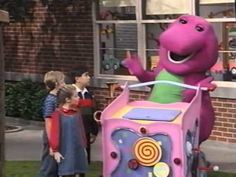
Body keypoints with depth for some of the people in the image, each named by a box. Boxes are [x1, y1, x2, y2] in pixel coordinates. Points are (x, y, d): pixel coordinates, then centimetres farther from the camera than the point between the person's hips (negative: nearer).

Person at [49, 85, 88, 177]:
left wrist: (84, 146, 17)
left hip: (78, 150, 6)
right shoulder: (58, 113, -12)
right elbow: (55, 133, -12)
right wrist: (55, 150, -11)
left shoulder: (76, 112, 7)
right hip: (66, 152, -6)